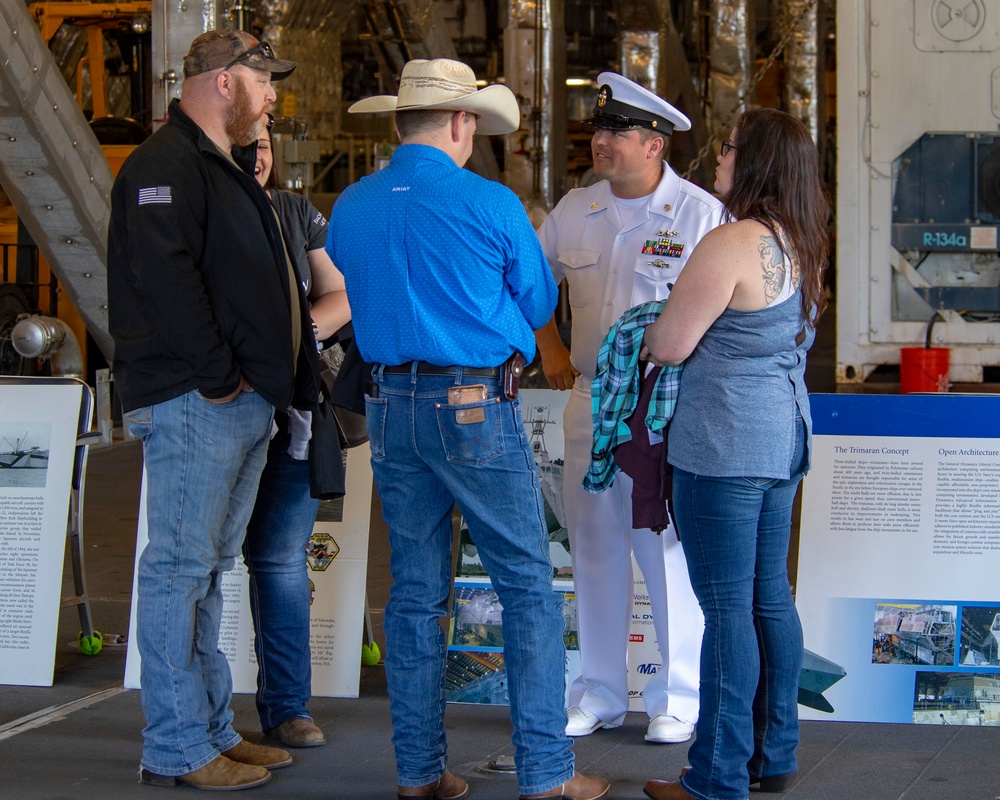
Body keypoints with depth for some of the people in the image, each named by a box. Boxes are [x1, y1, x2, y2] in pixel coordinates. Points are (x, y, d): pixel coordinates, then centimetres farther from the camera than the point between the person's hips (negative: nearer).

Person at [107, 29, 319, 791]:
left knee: (207, 569, 13)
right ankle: (177, 748, -4)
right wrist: (217, 375, -20)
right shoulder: (166, 165, -10)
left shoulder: (229, 169, 22)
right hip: (193, 402, -10)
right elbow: (165, 276, -22)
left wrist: (293, 374, 15)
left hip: (245, 401, 10)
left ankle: (212, 730, 19)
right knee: (181, 567, -7)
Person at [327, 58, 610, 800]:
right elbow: (539, 304, 3)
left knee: (416, 590, 11)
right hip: (477, 404, -5)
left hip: (390, 405, 5)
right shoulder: (491, 205, -10)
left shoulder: (351, 207, 4)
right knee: (528, 585, 1)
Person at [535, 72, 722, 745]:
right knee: (594, 546, 10)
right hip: (590, 399, 5)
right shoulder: (575, 211, 8)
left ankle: (679, 699, 10)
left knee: (669, 551, -2)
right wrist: (550, 347, 15)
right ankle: (600, 694, 21)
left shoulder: (700, 215, -8)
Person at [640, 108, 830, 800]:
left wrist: (647, 330, 7)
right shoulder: (801, 245, 10)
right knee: (770, 596, 15)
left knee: (727, 606, -4)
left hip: (725, 445, -9)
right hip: (784, 436, 9)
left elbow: (668, 346, -14)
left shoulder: (731, 245, -18)